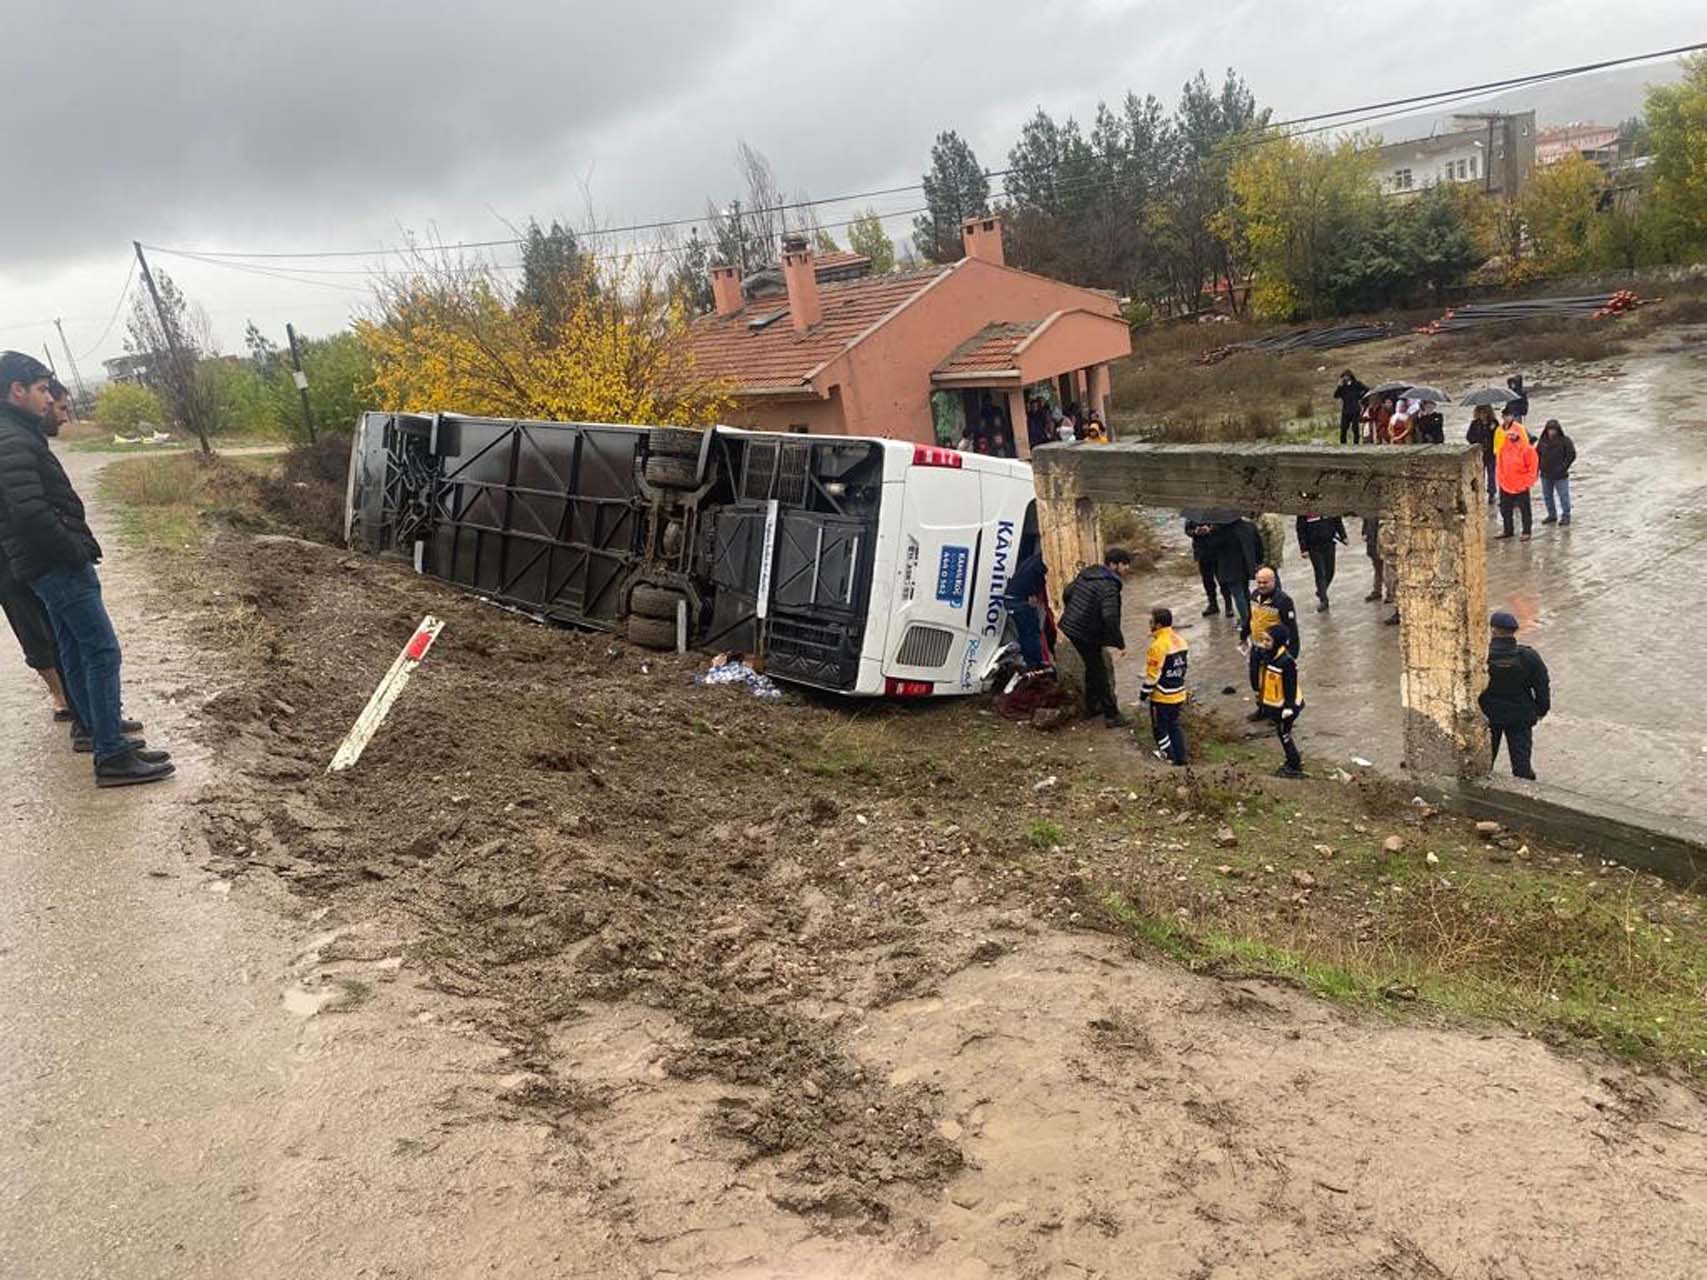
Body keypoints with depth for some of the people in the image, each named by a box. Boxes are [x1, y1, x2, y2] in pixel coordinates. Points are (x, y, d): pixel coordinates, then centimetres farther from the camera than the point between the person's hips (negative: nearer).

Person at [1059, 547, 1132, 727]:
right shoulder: (1109, 586, -21)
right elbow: (1110, 618, -29)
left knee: (1093, 667, 24)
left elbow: (1067, 592, 17)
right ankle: (1112, 715, 10)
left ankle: (1091, 707, 35)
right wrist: (1120, 643, -21)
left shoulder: (1087, 573, 7)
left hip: (1070, 627, 9)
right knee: (1101, 673, 3)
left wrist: (1072, 613, 31)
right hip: (1087, 634, -9)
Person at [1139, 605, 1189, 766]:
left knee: (1160, 726, 10)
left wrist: (1144, 692, -7)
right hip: (1178, 694, 8)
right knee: (1175, 725, 19)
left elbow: (1153, 674, -20)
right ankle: (1180, 756, 22)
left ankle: (1168, 755, 17)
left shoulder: (1158, 645, -23)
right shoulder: (1180, 640, 2)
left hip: (1162, 696, -8)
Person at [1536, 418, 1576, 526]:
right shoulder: (1542, 441, 4)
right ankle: (1552, 515, 27)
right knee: (1547, 496, 13)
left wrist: (1563, 467, -14)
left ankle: (1566, 516, 13)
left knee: (1563, 496, 1)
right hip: (1545, 475, 5)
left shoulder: (1565, 440, -8)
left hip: (1560, 476, -5)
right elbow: (1537, 455, 12)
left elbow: (1572, 455, -8)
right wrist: (1537, 468, 4)